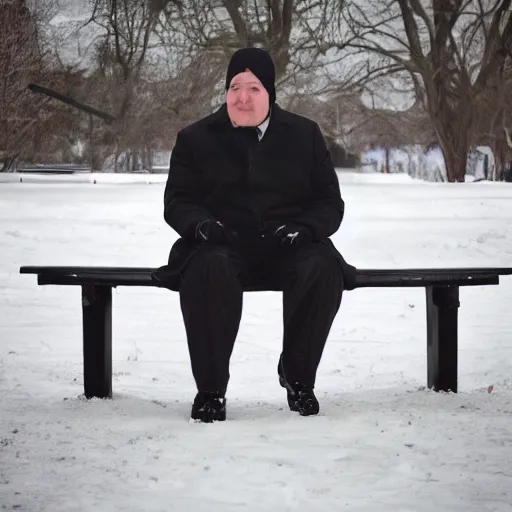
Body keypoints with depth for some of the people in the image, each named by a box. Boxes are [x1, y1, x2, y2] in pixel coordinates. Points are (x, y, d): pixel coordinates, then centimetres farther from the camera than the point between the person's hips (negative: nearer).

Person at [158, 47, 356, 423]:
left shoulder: (305, 135, 13)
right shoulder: (196, 138, 12)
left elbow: (330, 203, 10)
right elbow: (177, 201, 9)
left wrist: (303, 227, -12)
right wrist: (201, 223, -15)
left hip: (288, 248, 1)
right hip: (223, 247, -1)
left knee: (325, 269, -32)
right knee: (207, 270, -37)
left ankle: (298, 376, -10)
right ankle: (210, 388, -25)